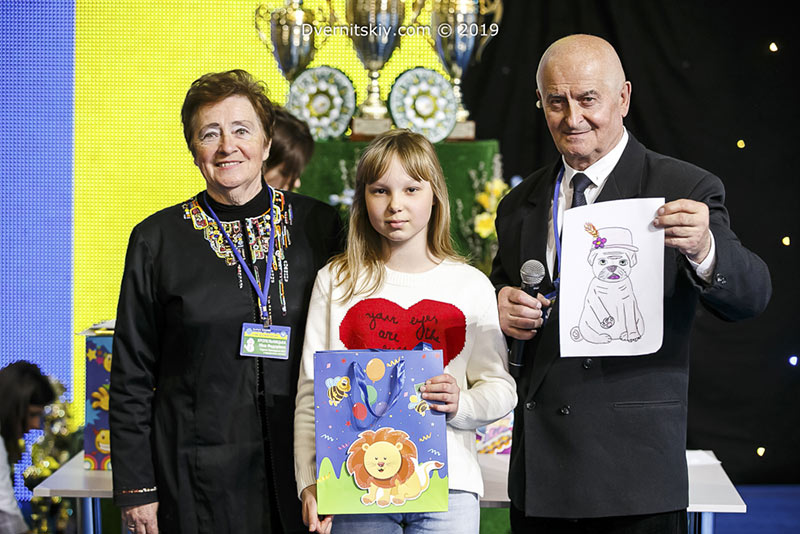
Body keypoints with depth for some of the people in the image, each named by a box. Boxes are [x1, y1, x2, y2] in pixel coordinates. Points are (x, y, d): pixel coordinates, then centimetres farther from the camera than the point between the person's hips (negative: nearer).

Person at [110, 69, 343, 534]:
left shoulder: (319, 226, 3)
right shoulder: (157, 240, 0)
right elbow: (132, 377, 3)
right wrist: (136, 487, -2)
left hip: (302, 462, 1)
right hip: (198, 473, -1)